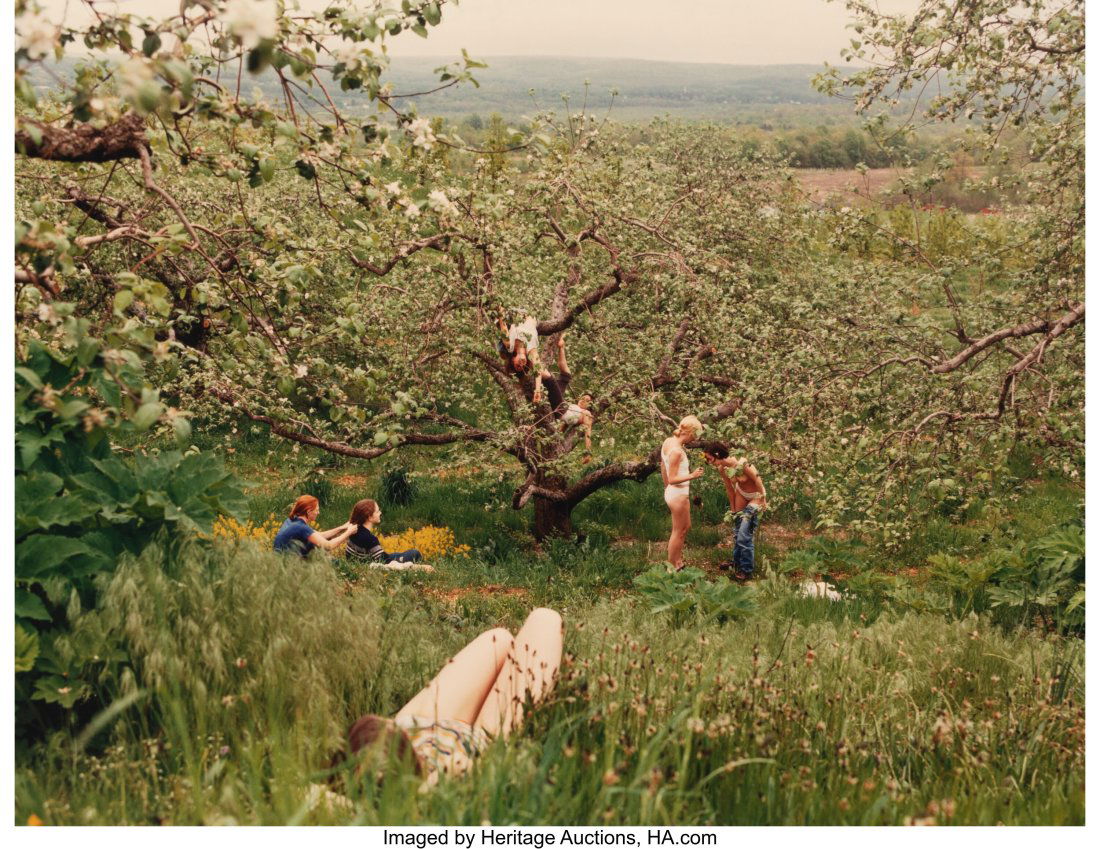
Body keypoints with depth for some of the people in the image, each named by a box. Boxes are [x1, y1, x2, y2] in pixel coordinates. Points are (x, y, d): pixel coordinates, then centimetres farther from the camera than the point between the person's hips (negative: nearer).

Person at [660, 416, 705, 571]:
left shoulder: (668, 441, 2)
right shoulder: (677, 451, -25)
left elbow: (663, 468, 14)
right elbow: (673, 479, -23)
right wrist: (692, 476, -27)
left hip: (672, 493, 10)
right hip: (679, 495, -10)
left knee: (686, 527, 23)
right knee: (678, 532, 5)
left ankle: (678, 562, 33)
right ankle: (673, 568, 16)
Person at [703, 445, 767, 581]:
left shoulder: (741, 464, -34)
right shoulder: (722, 469, -12)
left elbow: (757, 480, -22)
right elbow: (730, 489, 2)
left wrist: (763, 501, -10)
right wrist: (733, 509, 10)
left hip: (756, 497, -7)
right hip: (741, 494, 7)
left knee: (744, 535, -8)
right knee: (737, 532, 15)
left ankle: (746, 571, 8)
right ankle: (737, 564, 34)